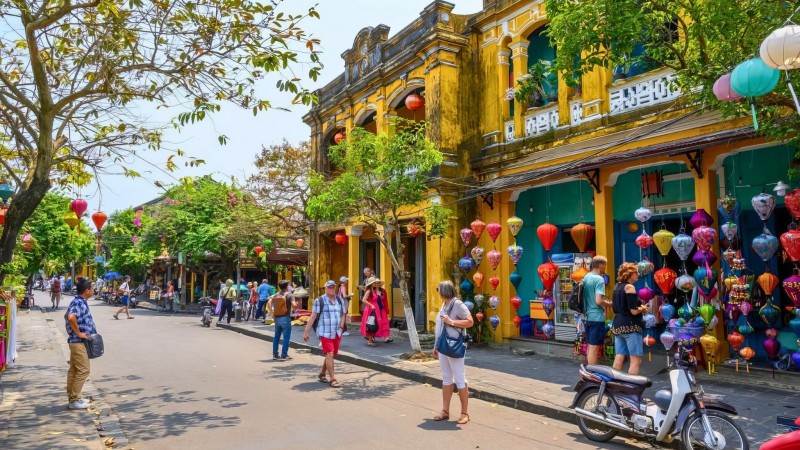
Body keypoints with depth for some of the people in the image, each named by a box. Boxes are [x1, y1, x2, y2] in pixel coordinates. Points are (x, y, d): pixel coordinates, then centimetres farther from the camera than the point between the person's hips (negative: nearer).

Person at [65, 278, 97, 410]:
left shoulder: (79, 302, 12)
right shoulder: (79, 303, -19)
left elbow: (67, 316, 24)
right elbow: (71, 317, -36)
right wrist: (78, 333, -24)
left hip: (77, 341, 10)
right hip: (79, 342, -10)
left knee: (74, 370, 15)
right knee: (83, 370, -5)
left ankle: (73, 397, 23)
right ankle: (74, 400, 1)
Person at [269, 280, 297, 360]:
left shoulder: (276, 295, 8)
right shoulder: (290, 295, -6)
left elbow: (269, 303, -2)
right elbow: (294, 305, -19)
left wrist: (272, 313, 0)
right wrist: (296, 306, 2)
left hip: (277, 318, 5)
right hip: (285, 318, -5)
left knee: (276, 337, 15)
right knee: (286, 337, 1)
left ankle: (275, 354, 20)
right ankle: (284, 355, 0)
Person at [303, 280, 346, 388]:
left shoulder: (340, 300, 9)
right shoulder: (319, 300, -7)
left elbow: (342, 315, 16)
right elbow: (313, 317, -7)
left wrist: (341, 327, 3)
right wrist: (306, 332, -8)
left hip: (337, 333, 6)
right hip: (325, 333, -6)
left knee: (331, 355, 14)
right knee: (329, 354, -11)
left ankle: (322, 374, 33)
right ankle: (332, 379, -6)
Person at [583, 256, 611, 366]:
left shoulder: (586, 277, 10)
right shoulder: (599, 279, -16)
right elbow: (599, 301, -23)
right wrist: (608, 304, -5)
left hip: (588, 316, 8)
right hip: (597, 317, -8)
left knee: (590, 346, 18)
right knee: (594, 347, -3)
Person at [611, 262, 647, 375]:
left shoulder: (617, 286, 13)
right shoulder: (629, 287, -12)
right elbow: (634, 311, -18)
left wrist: (639, 307, 14)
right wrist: (643, 308, 2)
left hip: (617, 325, 8)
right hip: (630, 326, -8)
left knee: (619, 357, 10)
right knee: (636, 360, -4)